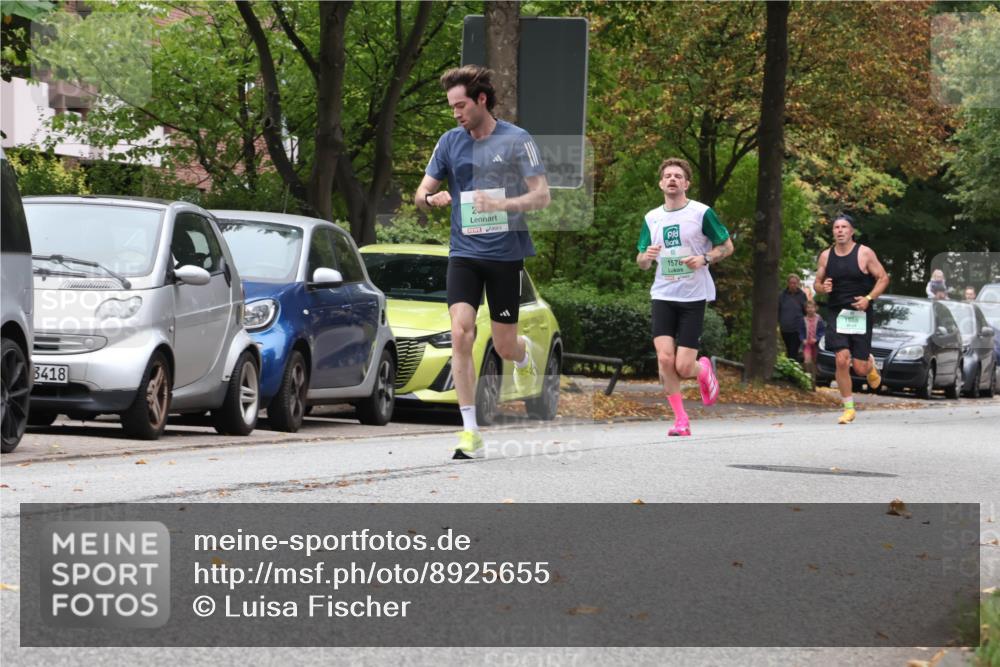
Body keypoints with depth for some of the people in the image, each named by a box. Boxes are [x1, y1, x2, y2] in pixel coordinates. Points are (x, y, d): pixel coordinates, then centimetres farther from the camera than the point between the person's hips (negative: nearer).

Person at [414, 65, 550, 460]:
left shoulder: (516, 140, -4)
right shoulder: (450, 142, 6)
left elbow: (542, 196, -7)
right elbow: (421, 194, 10)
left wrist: (500, 204, -23)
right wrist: (432, 198, -15)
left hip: (506, 253, -2)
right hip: (464, 253, 2)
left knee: (504, 346, 3)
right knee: (461, 334, -15)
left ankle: (524, 355, 43)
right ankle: (470, 431, -13)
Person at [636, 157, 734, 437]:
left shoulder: (702, 213, -3)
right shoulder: (652, 218, 9)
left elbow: (727, 246, 3)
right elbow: (642, 262, 15)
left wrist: (704, 259, -16)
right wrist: (646, 256, -9)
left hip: (693, 297, -3)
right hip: (663, 296, 3)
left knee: (683, 367, -8)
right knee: (664, 358, -14)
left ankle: (704, 369, 29)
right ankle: (680, 419, 0)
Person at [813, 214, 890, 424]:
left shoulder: (864, 253, -3)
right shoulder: (826, 256, 6)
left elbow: (883, 278, 0)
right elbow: (818, 282, 15)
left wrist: (869, 298, -14)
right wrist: (822, 287, -9)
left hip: (860, 315, -2)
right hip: (836, 314, 2)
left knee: (860, 368, -1)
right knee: (841, 361, -14)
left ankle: (871, 363, 38)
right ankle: (848, 408, -2)